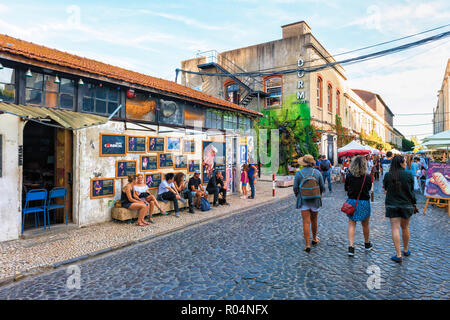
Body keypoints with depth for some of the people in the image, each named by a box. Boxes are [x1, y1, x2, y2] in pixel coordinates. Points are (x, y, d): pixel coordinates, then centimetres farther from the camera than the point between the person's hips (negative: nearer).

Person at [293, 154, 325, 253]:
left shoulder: (299, 173, -8)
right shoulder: (317, 172, -4)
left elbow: (295, 188, -5)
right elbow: (322, 187, 1)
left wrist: (298, 196, 14)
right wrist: (320, 194, 21)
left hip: (303, 201, -2)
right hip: (315, 200, 2)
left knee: (306, 222, 0)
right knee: (314, 220, 20)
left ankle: (307, 245, -4)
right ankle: (314, 239, 38)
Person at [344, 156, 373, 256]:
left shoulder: (349, 176, -10)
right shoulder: (367, 177, -11)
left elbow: (346, 188, 2)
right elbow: (369, 188, 6)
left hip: (352, 202, 0)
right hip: (364, 202, 0)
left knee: (351, 224, 4)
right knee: (365, 225, 18)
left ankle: (351, 246, -8)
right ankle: (367, 244, 38)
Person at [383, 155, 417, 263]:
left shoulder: (387, 175, -7)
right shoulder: (408, 175, -9)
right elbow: (411, 191, -2)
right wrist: (414, 204, 10)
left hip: (392, 205, -1)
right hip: (406, 205, 1)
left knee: (395, 229, 1)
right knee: (405, 228, 18)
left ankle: (398, 255, 0)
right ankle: (406, 250, 35)